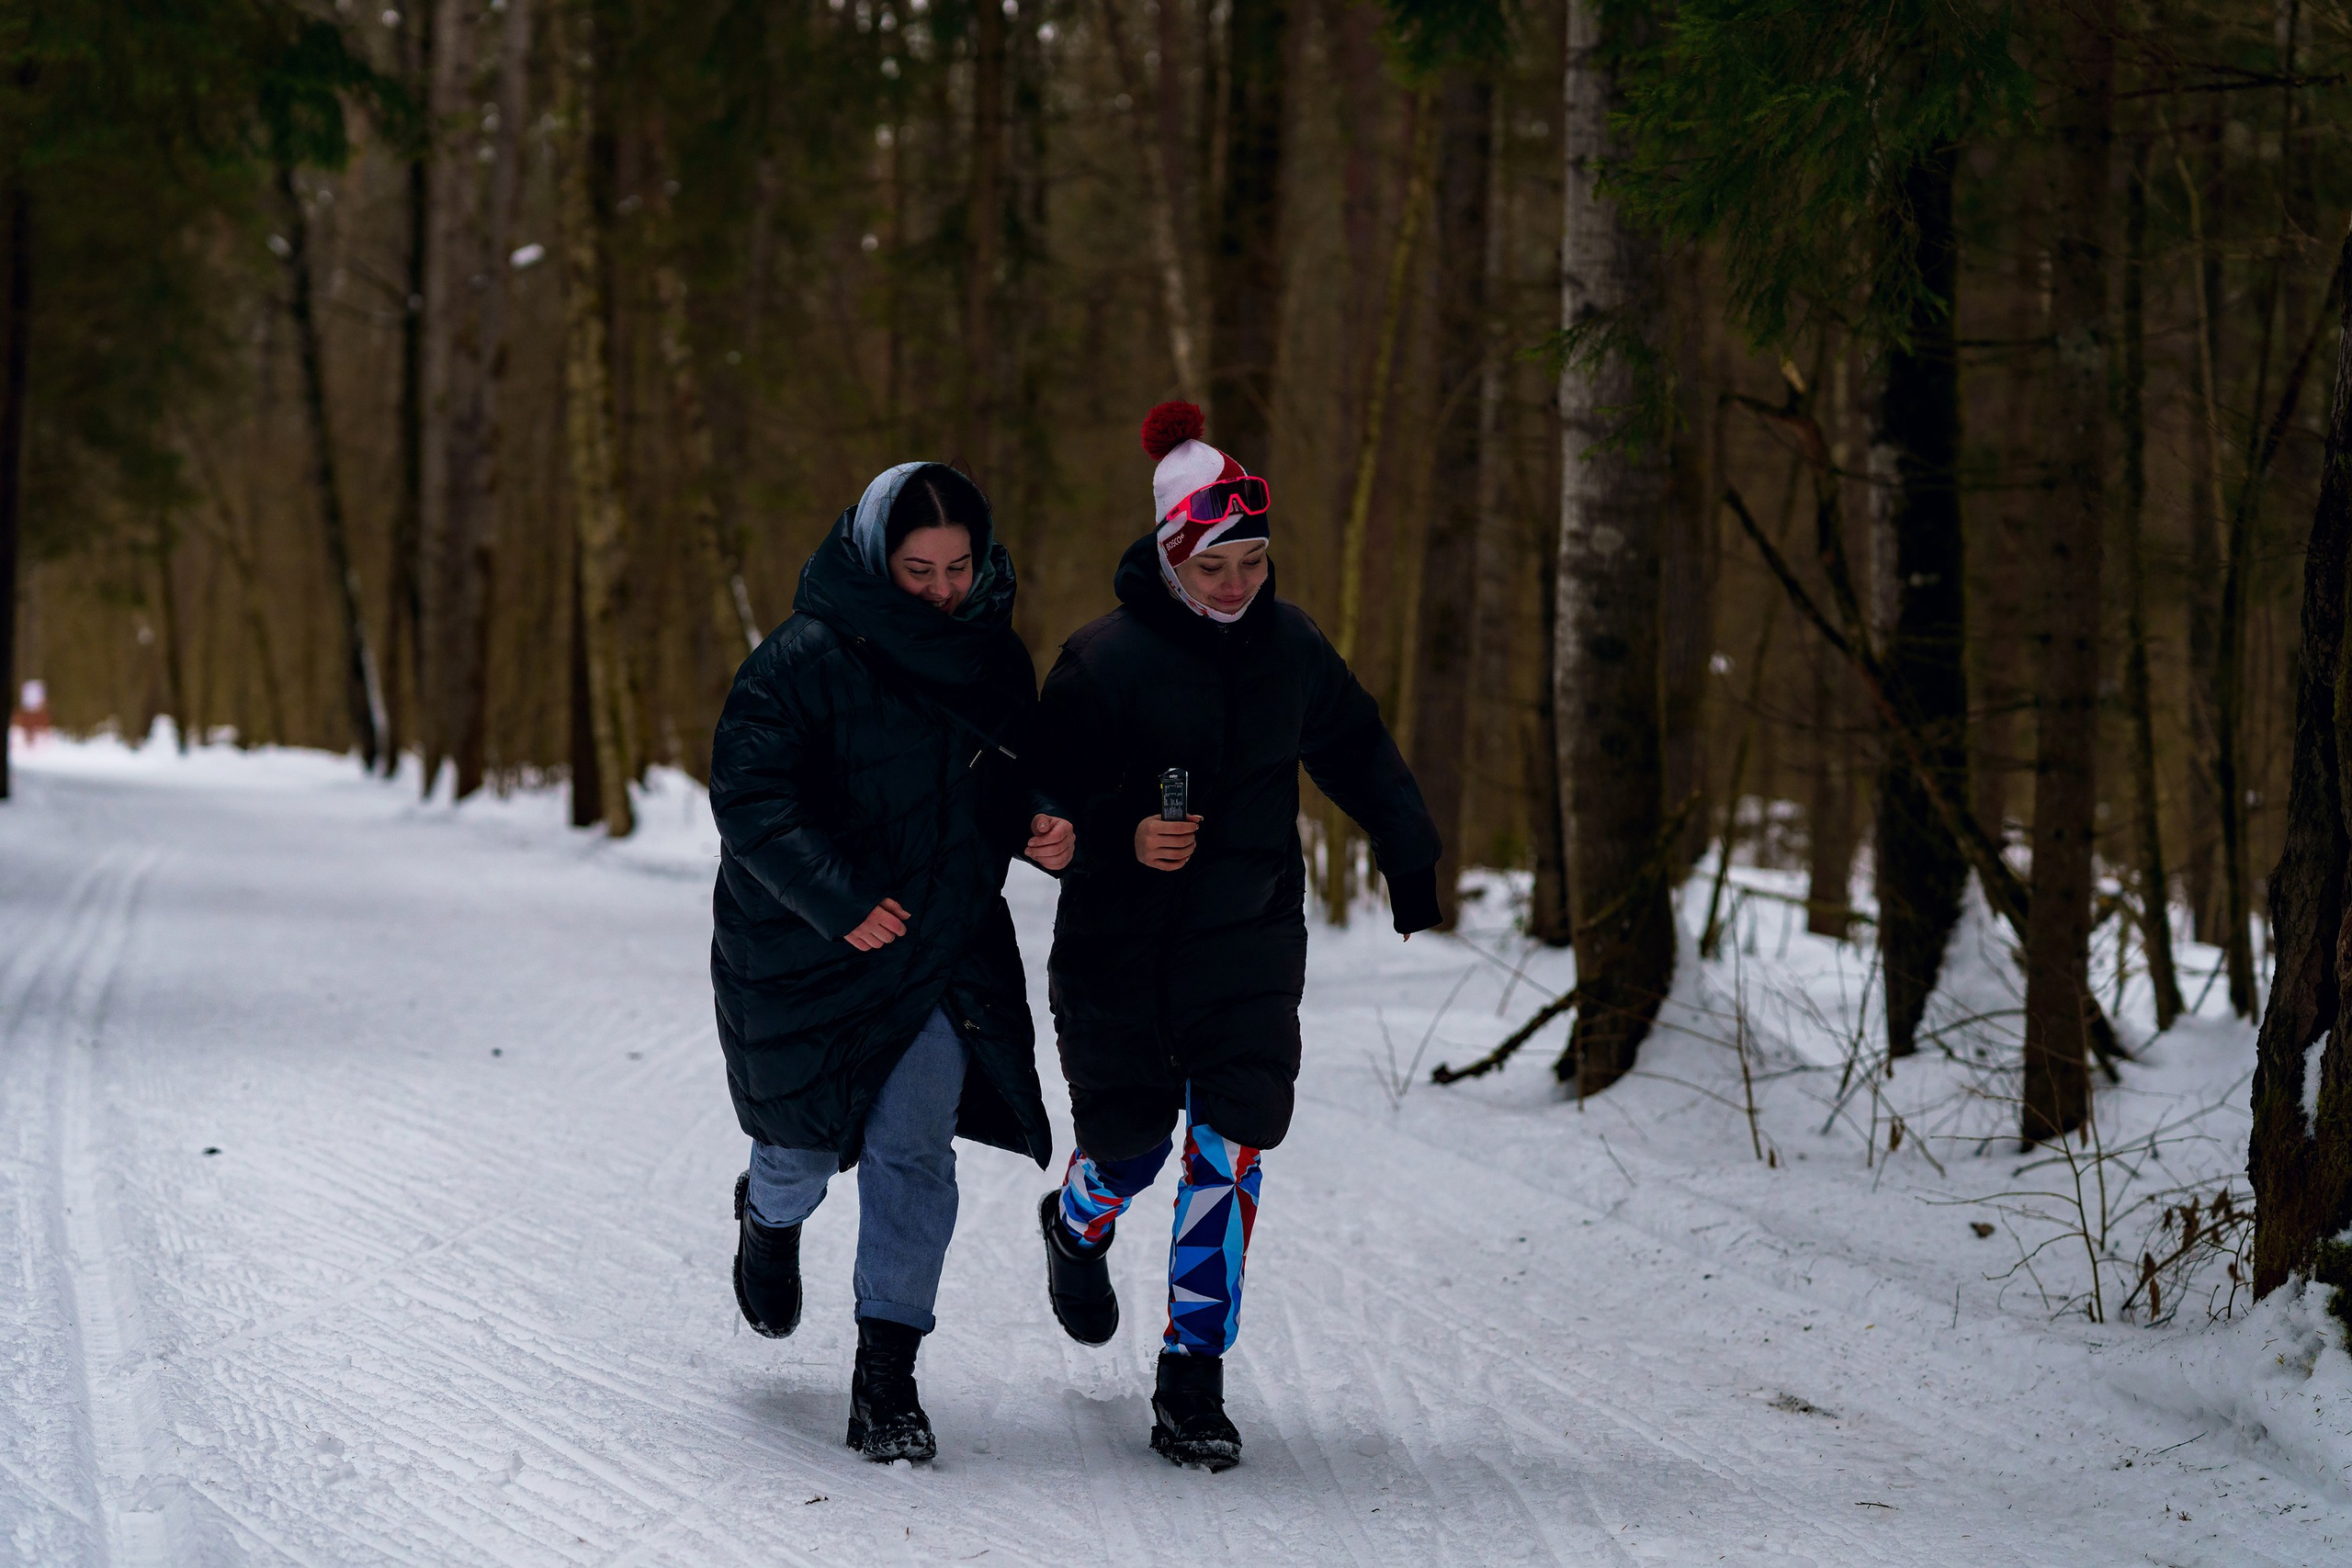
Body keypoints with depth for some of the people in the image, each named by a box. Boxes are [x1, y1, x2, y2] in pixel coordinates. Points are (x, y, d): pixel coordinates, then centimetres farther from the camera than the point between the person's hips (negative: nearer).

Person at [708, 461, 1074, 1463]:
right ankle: (771, 1215, 50)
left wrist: (1041, 828, -8)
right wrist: (836, 897, -28)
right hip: (804, 951, -3)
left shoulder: (995, 661, 2)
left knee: (913, 1150, -7)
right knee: (811, 1143, 12)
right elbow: (747, 795, -18)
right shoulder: (806, 658, -15)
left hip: (943, 949, 3)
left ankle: (886, 1378, -1)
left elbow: (1010, 787, 15)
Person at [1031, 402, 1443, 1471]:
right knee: (1128, 1141, 3)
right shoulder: (1105, 658, -12)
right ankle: (1080, 1227, 42)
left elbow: (1357, 754, 18)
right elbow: (1040, 799, -9)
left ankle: (1193, 1374, -3)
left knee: (1232, 1139, -10)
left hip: (1251, 938, 3)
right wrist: (1121, 835, -28)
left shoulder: (1289, 646, 0)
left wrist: (1411, 861, 26)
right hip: (1121, 942, -2)